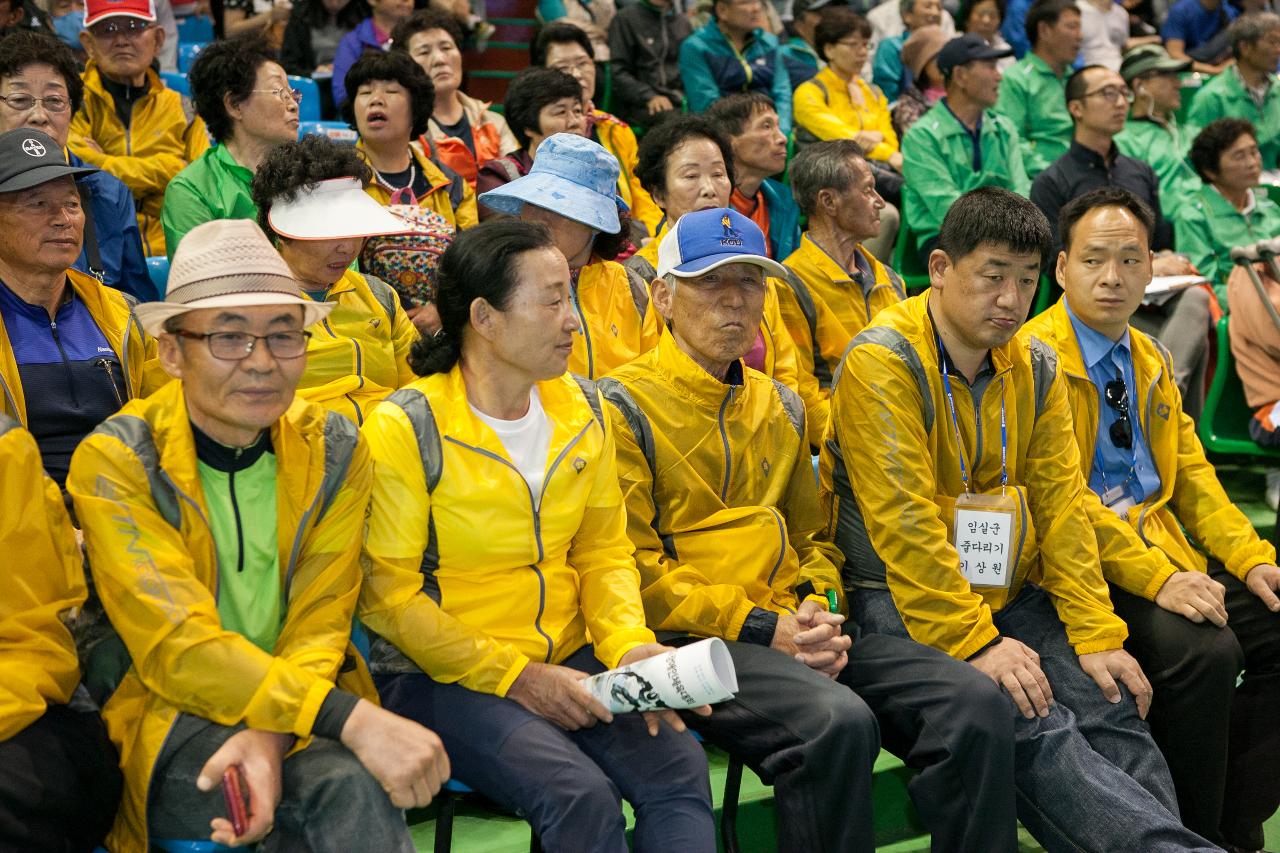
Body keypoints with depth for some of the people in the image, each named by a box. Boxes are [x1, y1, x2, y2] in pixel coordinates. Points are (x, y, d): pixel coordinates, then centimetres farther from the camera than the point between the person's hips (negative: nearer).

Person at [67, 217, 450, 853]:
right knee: (352, 787, -31)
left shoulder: (334, 450, 2)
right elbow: (177, 647, -20)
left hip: (303, 707, 4)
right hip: (167, 717, -4)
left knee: (355, 787, -31)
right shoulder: (114, 462, -11)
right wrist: (354, 720, -31)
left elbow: (319, 623, -3)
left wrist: (269, 734, -26)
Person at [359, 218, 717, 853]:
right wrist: (515, 677, -15)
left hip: (569, 662, 5)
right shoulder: (405, 428, -11)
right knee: (582, 794, -30)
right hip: (443, 679, -5)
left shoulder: (583, 411, 7)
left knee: (679, 766, -21)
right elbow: (389, 596, -11)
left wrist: (630, 644, -7)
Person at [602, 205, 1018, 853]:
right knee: (838, 720, -35)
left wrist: (819, 609, 3)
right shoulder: (626, 407, -1)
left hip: (790, 628, 6)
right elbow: (635, 570, -9)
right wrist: (759, 626, -13)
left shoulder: (780, 407, 21)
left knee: (976, 703, -15)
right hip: (692, 641, -6)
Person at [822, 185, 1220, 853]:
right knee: (1030, 723, -27)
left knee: (1112, 704, -18)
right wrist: (973, 642, -22)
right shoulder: (882, 361, -11)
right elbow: (904, 522, -18)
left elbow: (1061, 505, 7)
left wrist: (1096, 635, -3)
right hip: (900, 603, -6)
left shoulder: (1035, 369, 10)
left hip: (1009, 597, 6)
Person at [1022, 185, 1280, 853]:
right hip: (1087, 567, -8)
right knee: (1205, 650, -30)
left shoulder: (1152, 361, 18)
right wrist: (1155, 578, -24)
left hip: (1172, 558, 8)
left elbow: (1192, 475, 18)